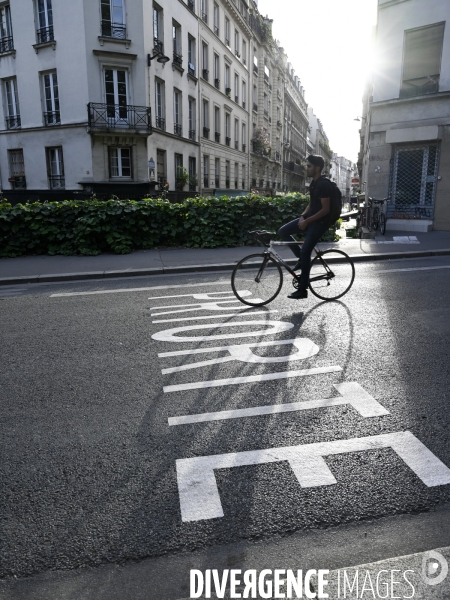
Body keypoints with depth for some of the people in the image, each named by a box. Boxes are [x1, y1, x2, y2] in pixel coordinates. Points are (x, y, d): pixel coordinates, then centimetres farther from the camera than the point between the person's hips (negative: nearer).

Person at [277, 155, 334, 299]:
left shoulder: (324, 184, -18)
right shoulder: (313, 183, 12)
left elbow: (325, 209, -21)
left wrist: (307, 221, -22)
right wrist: (302, 216, -1)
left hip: (320, 221, -9)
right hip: (310, 218, 9)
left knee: (305, 252, -14)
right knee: (283, 231, -2)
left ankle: (302, 290, -6)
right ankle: (301, 258, 9)